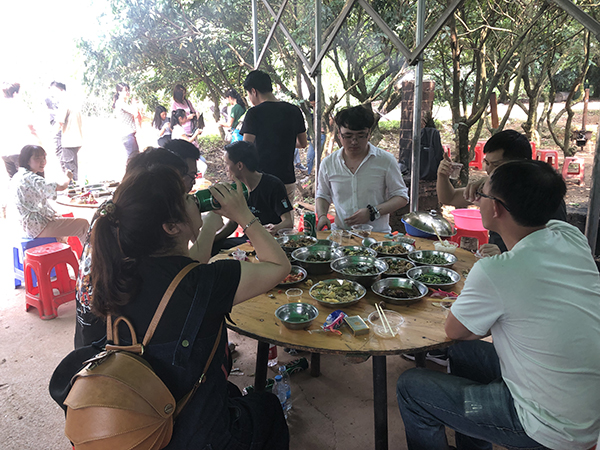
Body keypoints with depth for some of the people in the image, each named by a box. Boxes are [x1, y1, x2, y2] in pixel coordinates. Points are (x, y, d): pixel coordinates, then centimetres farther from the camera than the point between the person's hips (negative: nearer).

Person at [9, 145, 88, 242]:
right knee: (83, 224, -11)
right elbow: (61, 187, -24)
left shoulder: (17, 177, 10)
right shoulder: (31, 178, -21)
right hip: (38, 228, -11)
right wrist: (68, 177, -1)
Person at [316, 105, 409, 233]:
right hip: (340, 233, 2)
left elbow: (401, 197, 5)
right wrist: (322, 216, 2)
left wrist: (372, 212, -10)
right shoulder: (328, 163, 10)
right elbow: (323, 195, 24)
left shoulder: (385, 160, 3)